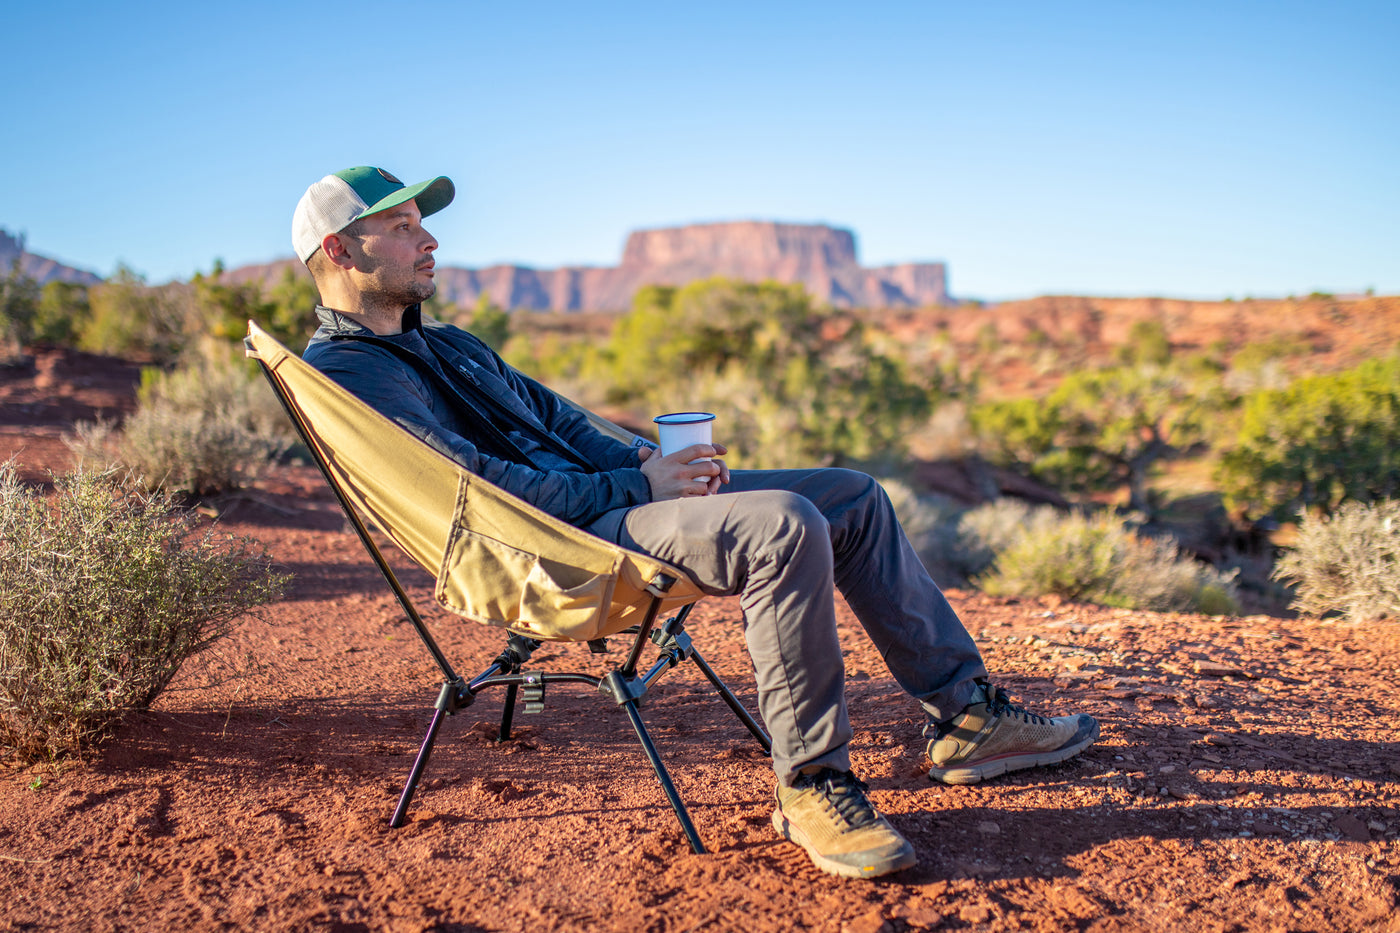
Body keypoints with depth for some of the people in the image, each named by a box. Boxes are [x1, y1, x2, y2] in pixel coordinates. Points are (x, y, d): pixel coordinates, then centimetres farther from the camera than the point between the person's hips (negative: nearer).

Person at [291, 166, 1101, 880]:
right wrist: (633, 486, -15)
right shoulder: (348, 372, -8)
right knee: (784, 525, -32)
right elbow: (479, 487, -18)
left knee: (852, 496, 5)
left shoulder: (448, 345, 24)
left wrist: (641, 460, 4)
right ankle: (810, 784, -20)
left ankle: (964, 716, 10)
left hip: (604, 499, 10)